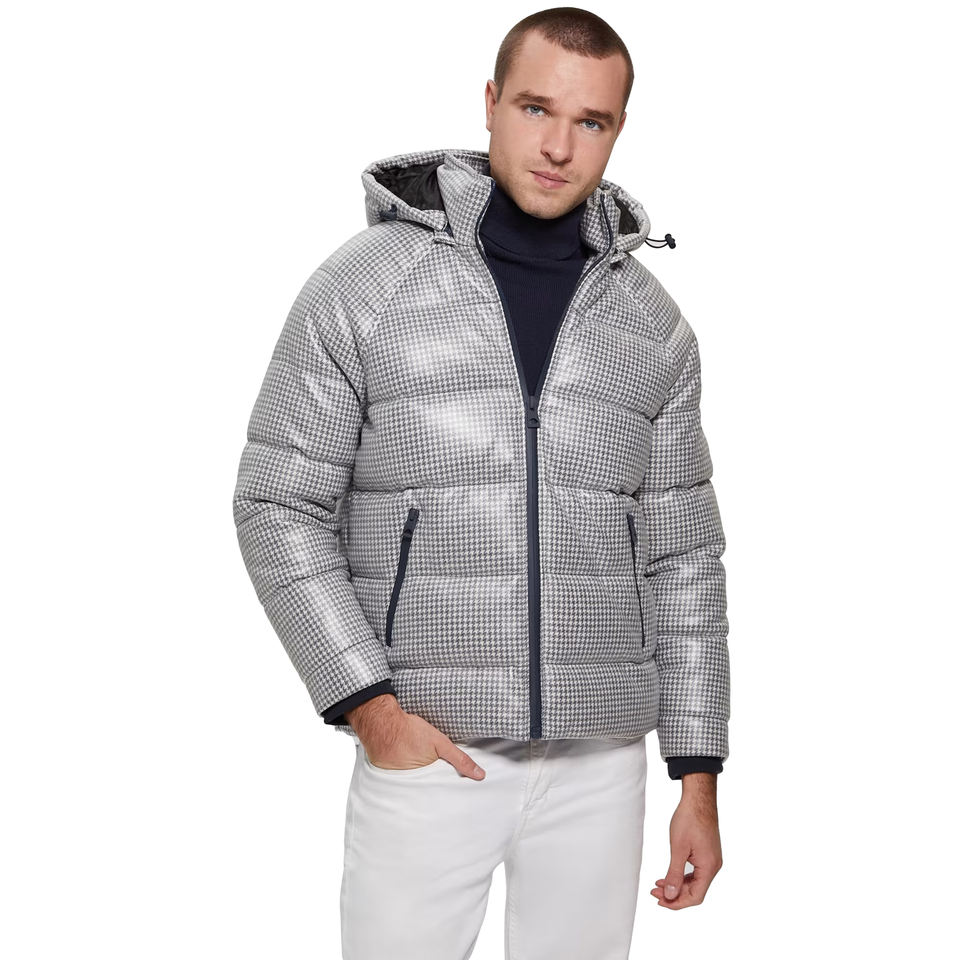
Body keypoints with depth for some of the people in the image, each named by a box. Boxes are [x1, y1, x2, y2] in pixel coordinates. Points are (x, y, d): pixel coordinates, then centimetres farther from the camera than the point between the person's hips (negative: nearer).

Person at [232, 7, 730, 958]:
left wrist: (700, 778, 4)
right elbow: (278, 510, -5)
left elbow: (680, 557, 7)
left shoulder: (651, 324, 5)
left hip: (597, 760, 3)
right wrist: (368, 706, -14)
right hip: (428, 754, -3)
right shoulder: (364, 283, -5)